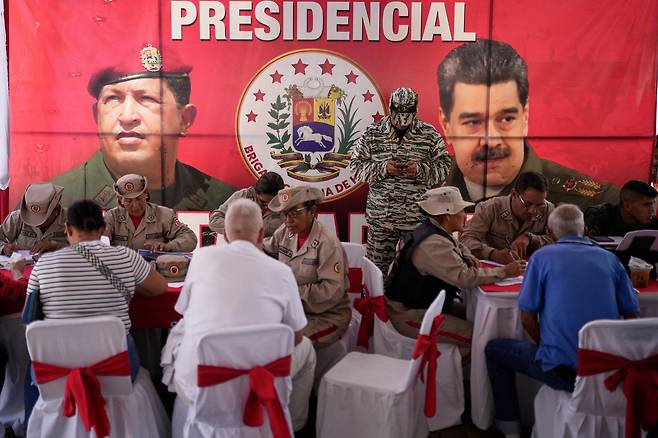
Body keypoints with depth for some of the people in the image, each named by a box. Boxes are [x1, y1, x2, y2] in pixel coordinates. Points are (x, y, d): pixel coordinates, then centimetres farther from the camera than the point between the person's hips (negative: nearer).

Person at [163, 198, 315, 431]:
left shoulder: (202, 256, -1)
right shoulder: (281, 271, -5)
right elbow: (295, 337, 6)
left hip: (192, 386, 2)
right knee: (304, 348, 24)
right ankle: (292, 427, 37)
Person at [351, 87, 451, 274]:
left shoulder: (430, 134, 4)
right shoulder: (372, 134, 4)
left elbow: (444, 166, 6)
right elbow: (356, 166, 3)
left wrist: (420, 170, -13)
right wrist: (383, 169, -13)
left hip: (418, 218, 0)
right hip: (380, 217, 0)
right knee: (378, 267, 6)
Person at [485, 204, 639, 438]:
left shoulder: (542, 256, -2)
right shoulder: (609, 258, 7)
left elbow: (527, 318, -4)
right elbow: (632, 314, 9)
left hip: (561, 369, -4)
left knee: (493, 349, 17)